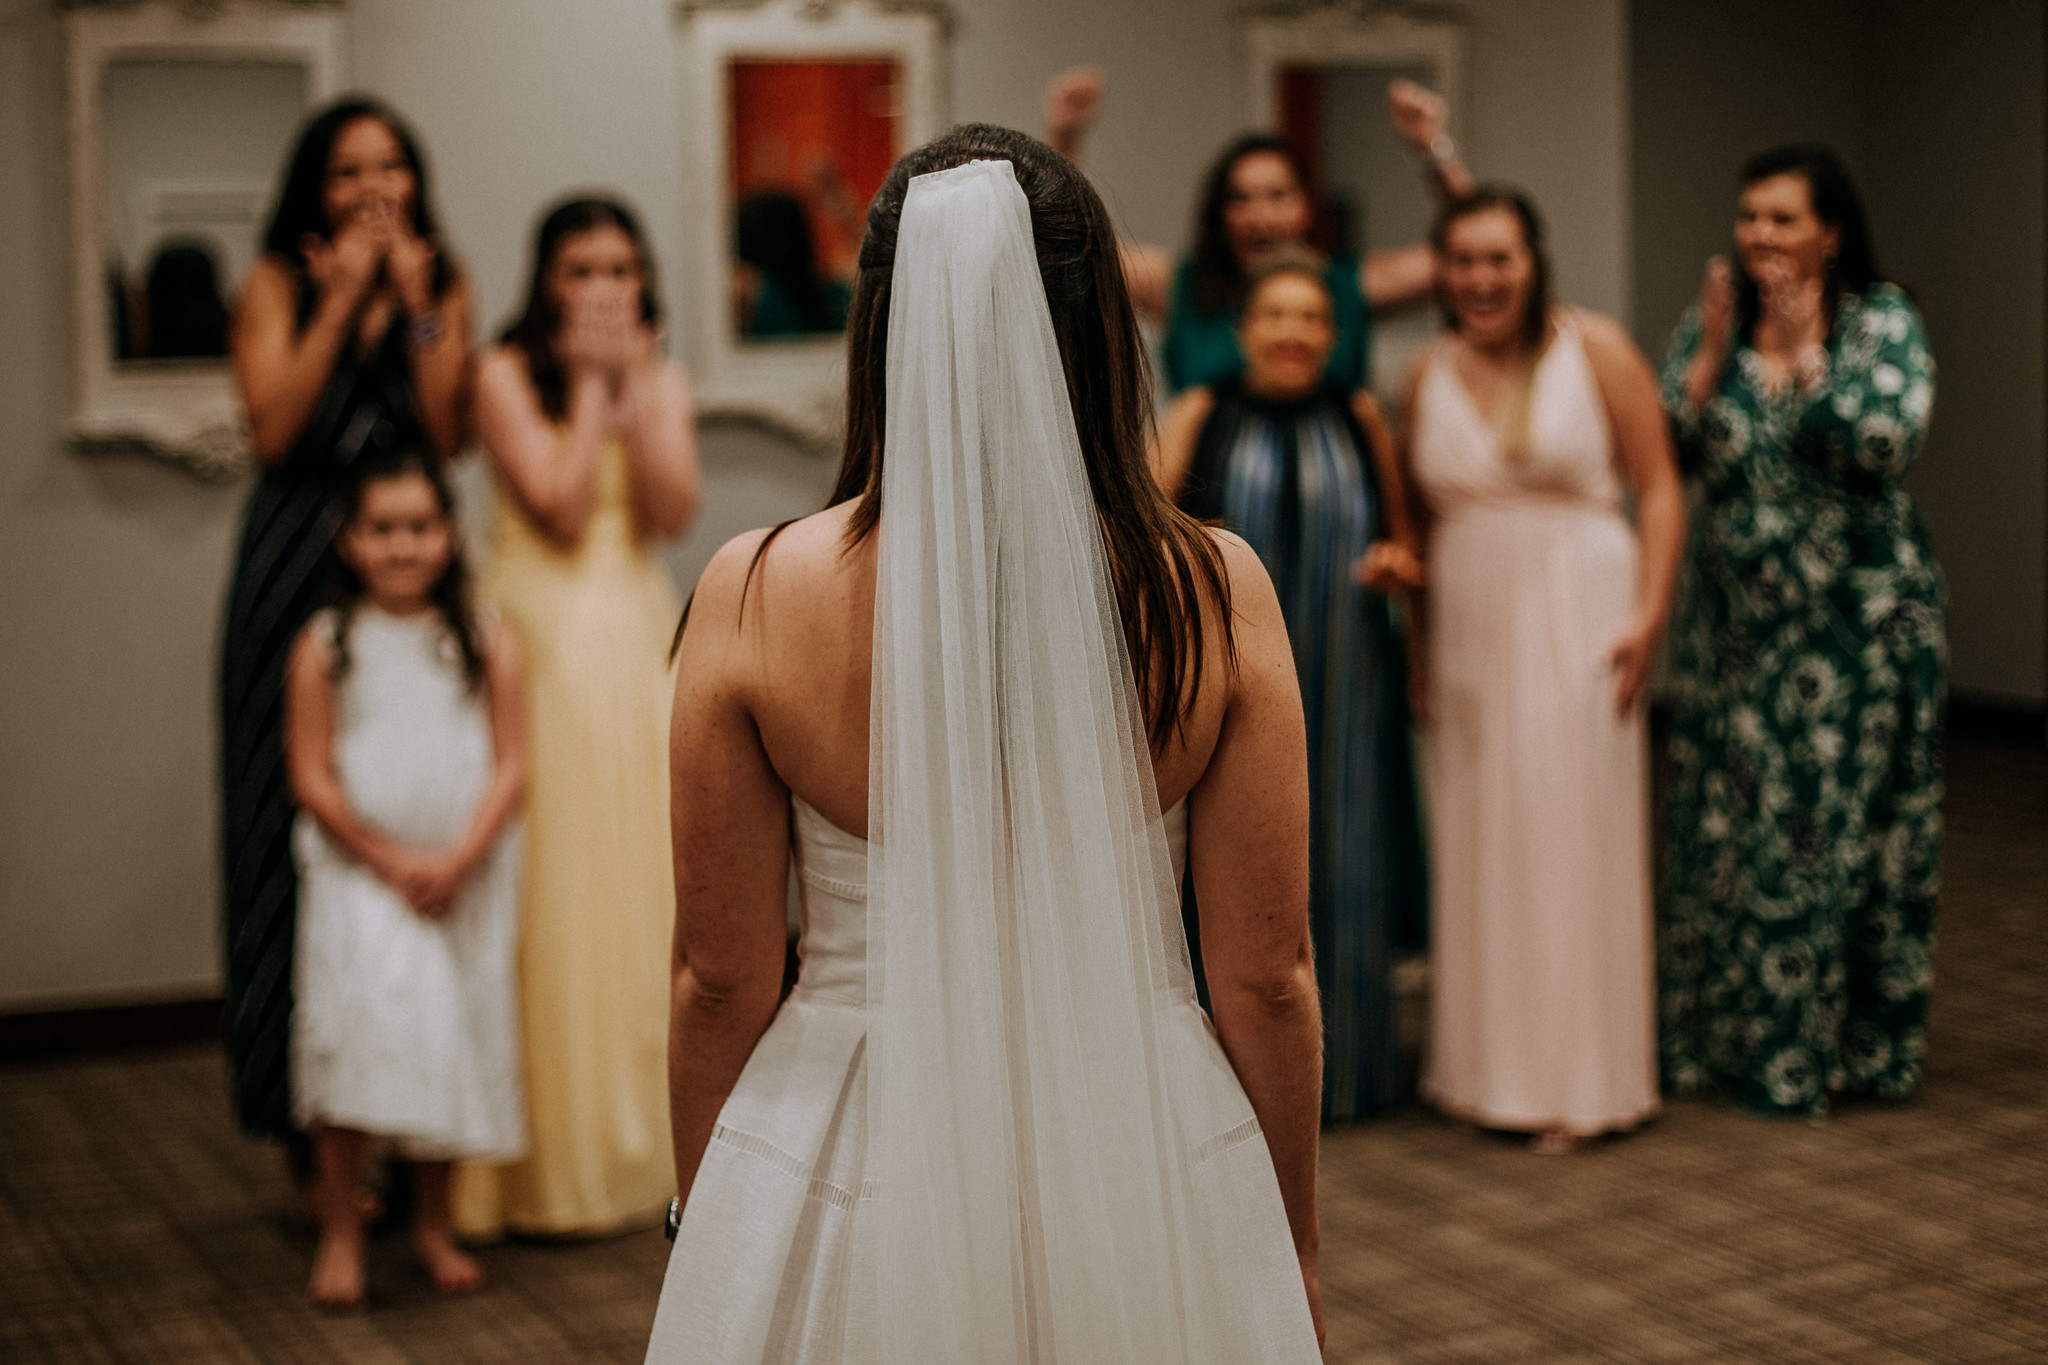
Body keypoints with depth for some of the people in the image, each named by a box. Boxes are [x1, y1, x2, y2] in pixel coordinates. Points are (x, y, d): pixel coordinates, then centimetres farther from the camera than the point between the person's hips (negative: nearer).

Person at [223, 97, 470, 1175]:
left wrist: (415, 301, -8)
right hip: (298, 571, -2)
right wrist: (343, 299, -11)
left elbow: (450, 435, -4)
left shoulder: (443, 285, 9)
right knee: (298, 815, -1)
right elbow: (272, 427, -12)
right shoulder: (278, 283, 2)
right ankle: (308, 1117, 7)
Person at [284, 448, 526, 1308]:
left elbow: (510, 767, -2)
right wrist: (391, 860, -12)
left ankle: (433, 1227, 22)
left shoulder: (487, 646, 1)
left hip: (465, 881, 2)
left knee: (452, 1038, 7)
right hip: (358, 874, -2)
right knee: (357, 1034, -11)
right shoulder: (325, 647, -2)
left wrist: (458, 861, -15)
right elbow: (312, 778, -4)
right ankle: (340, 1231, 2)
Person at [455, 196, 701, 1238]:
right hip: (545, 634, -5)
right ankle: (554, 1158, 3)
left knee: (648, 874, 6)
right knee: (554, 885, -5)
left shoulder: (661, 378, 11)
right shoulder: (508, 374, -3)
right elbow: (561, 506, -13)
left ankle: (650, 1135, 17)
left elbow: (674, 510, -3)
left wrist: (636, 387, -7)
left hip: (641, 639, 5)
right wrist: (588, 386, -9)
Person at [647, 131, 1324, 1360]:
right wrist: (1295, 1256, 9)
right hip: (1151, 1168, 0)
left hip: (845, 1179, 0)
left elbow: (719, 978, -5)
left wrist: (710, 1221, 11)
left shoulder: (756, 594, -11)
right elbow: (1268, 975, -5)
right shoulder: (1213, 593, -10)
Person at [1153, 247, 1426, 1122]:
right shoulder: (1200, 418, 5)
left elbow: (1404, 526, 17)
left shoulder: (1361, 420, 10)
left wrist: (1402, 561, -5)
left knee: (1337, 868, 3)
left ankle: (1341, 1065, 13)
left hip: (1342, 685, 2)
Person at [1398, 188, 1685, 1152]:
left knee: (1573, 834, -2)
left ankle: (1580, 1077, 8)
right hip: (1470, 631, 4)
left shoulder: (1595, 349, -3)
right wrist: (1420, 646, 12)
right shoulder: (1428, 375, 8)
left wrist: (1648, 612, -14)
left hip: (1576, 622, -4)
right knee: (1477, 844, 8)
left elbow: (1659, 489, -5)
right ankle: (1486, 1065, 20)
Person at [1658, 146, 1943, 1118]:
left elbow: (1889, 443, -18)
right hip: (1737, 621, 3)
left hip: (1858, 617, -3)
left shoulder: (1883, 320, -4)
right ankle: (1735, 1038, 18)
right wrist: (1714, 354, -13)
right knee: (1732, 825, 6)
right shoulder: (1712, 319, 5)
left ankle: (1860, 1043, 15)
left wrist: (1805, 353, -20)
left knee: (1847, 826, 2)